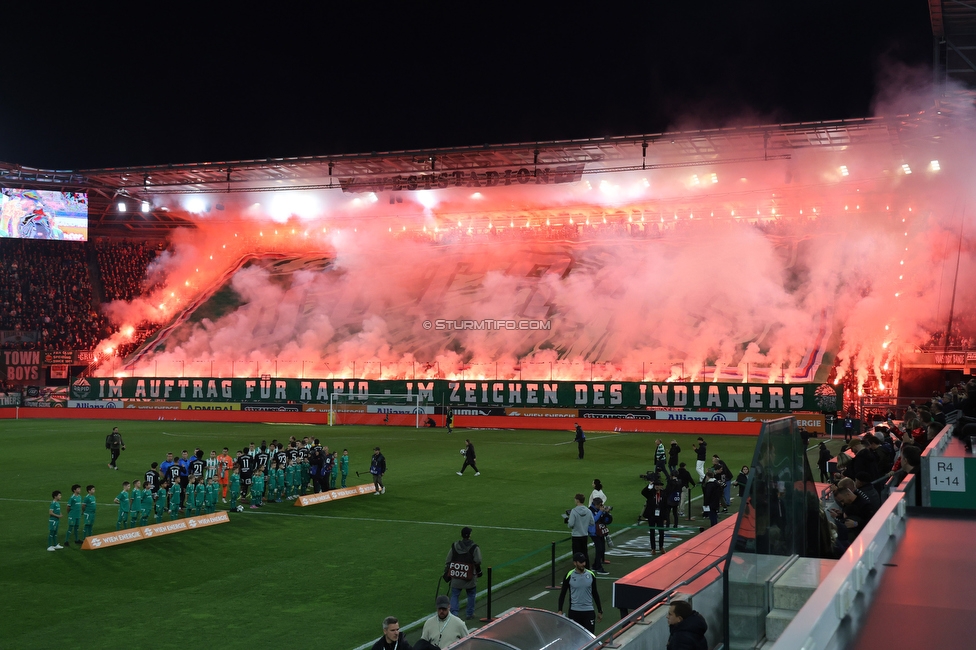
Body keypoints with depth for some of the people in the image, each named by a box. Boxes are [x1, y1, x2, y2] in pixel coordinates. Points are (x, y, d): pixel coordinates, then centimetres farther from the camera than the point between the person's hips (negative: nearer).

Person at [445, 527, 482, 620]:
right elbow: (478, 562, -10)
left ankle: (454, 613, -8)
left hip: (456, 577, 2)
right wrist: (478, 572, 10)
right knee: (471, 595, 16)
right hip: (469, 577, -2)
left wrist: (446, 573, 15)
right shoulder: (474, 548, -7)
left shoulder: (454, 546, 4)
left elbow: (448, 561, 7)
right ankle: (470, 613, 21)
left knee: (454, 595, 7)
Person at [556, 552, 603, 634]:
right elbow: (562, 594, 2)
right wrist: (560, 610, -5)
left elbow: (595, 593, 10)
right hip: (574, 611, -1)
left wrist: (599, 611, 11)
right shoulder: (569, 576, -6)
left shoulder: (591, 575, 1)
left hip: (589, 611, 1)